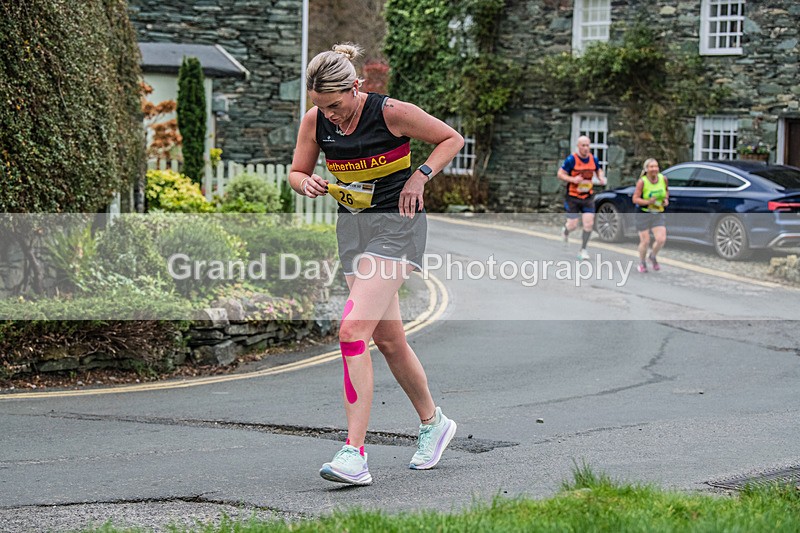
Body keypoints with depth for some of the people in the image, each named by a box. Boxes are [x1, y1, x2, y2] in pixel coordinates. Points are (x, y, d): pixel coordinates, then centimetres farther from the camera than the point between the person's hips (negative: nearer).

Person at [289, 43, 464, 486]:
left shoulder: (391, 112, -15)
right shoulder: (315, 120, -2)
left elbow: (452, 139, -2)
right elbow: (296, 172, 10)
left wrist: (420, 176, -15)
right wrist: (309, 183, -12)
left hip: (397, 223, -6)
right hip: (352, 225, 6)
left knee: (353, 329, -20)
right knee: (388, 339, 12)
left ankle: (354, 454, -22)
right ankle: (433, 423, 34)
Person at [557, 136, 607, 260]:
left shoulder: (593, 159, 2)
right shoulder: (571, 159, -12)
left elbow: (599, 170, 20)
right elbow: (560, 174, -8)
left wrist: (601, 178, -2)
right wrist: (573, 179, -24)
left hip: (588, 197, 3)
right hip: (573, 197, -3)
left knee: (589, 224, -7)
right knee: (573, 225, -1)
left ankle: (583, 250, 6)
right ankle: (565, 231, 38)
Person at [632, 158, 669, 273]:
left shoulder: (663, 179, -3)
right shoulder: (642, 181, -15)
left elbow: (666, 190, 18)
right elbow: (635, 199, -15)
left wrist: (666, 199, 0)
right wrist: (648, 202, -29)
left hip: (659, 214, 3)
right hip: (643, 214, -3)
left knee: (661, 239, -10)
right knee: (645, 241, 0)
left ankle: (653, 256, 22)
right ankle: (642, 263, 27)